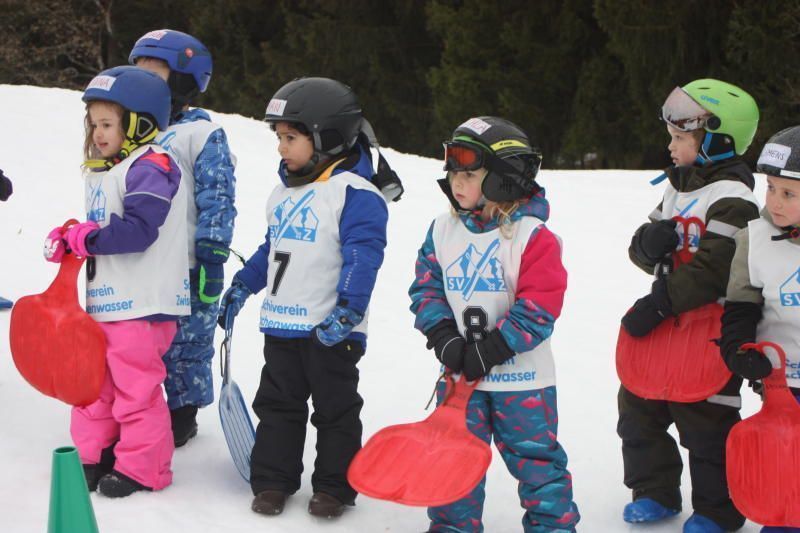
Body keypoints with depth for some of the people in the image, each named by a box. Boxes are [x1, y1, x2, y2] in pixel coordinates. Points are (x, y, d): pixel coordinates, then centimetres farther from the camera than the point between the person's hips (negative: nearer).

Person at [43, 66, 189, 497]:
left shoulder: (149, 167, -14)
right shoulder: (103, 170, 17)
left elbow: (138, 230, -24)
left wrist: (85, 237, -18)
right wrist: (67, 240, 3)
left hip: (141, 302, -10)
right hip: (102, 299, 10)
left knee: (136, 386, -3)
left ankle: (142, 468, 7)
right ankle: (94, 455, 27)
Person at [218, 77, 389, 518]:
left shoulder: (354, 192, -14)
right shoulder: (285, 190, 13)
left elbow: (363, 256, -20)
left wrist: (349, 309, -28)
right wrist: (243, 285, 23)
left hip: (329, 330, -8)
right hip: (280, 323, 8)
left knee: (335, 409, 5)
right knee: (277, 404, 12)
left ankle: (334, 486, 15)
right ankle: (272, 480, 21)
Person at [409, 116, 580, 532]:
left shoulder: (531, 236, -13)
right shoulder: (442, 231, 3)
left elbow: (539, 306, -17)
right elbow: (426, 288, 3)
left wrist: (492, 349, -21)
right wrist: (444, 338, -12)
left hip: (521, 376, -4)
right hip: (461, 373, 4)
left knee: (535, 457, 4)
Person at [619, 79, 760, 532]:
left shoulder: (731, 197, -16)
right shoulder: (678, 188, 13)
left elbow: (715, 268, -25)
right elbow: (643, 249, 11)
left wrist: (659, 303, -26)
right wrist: (650, 242, -14)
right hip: (666, 320, 9)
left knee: (705, 420, -1)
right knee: (640, 406, 14)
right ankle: (655, 492, 30)